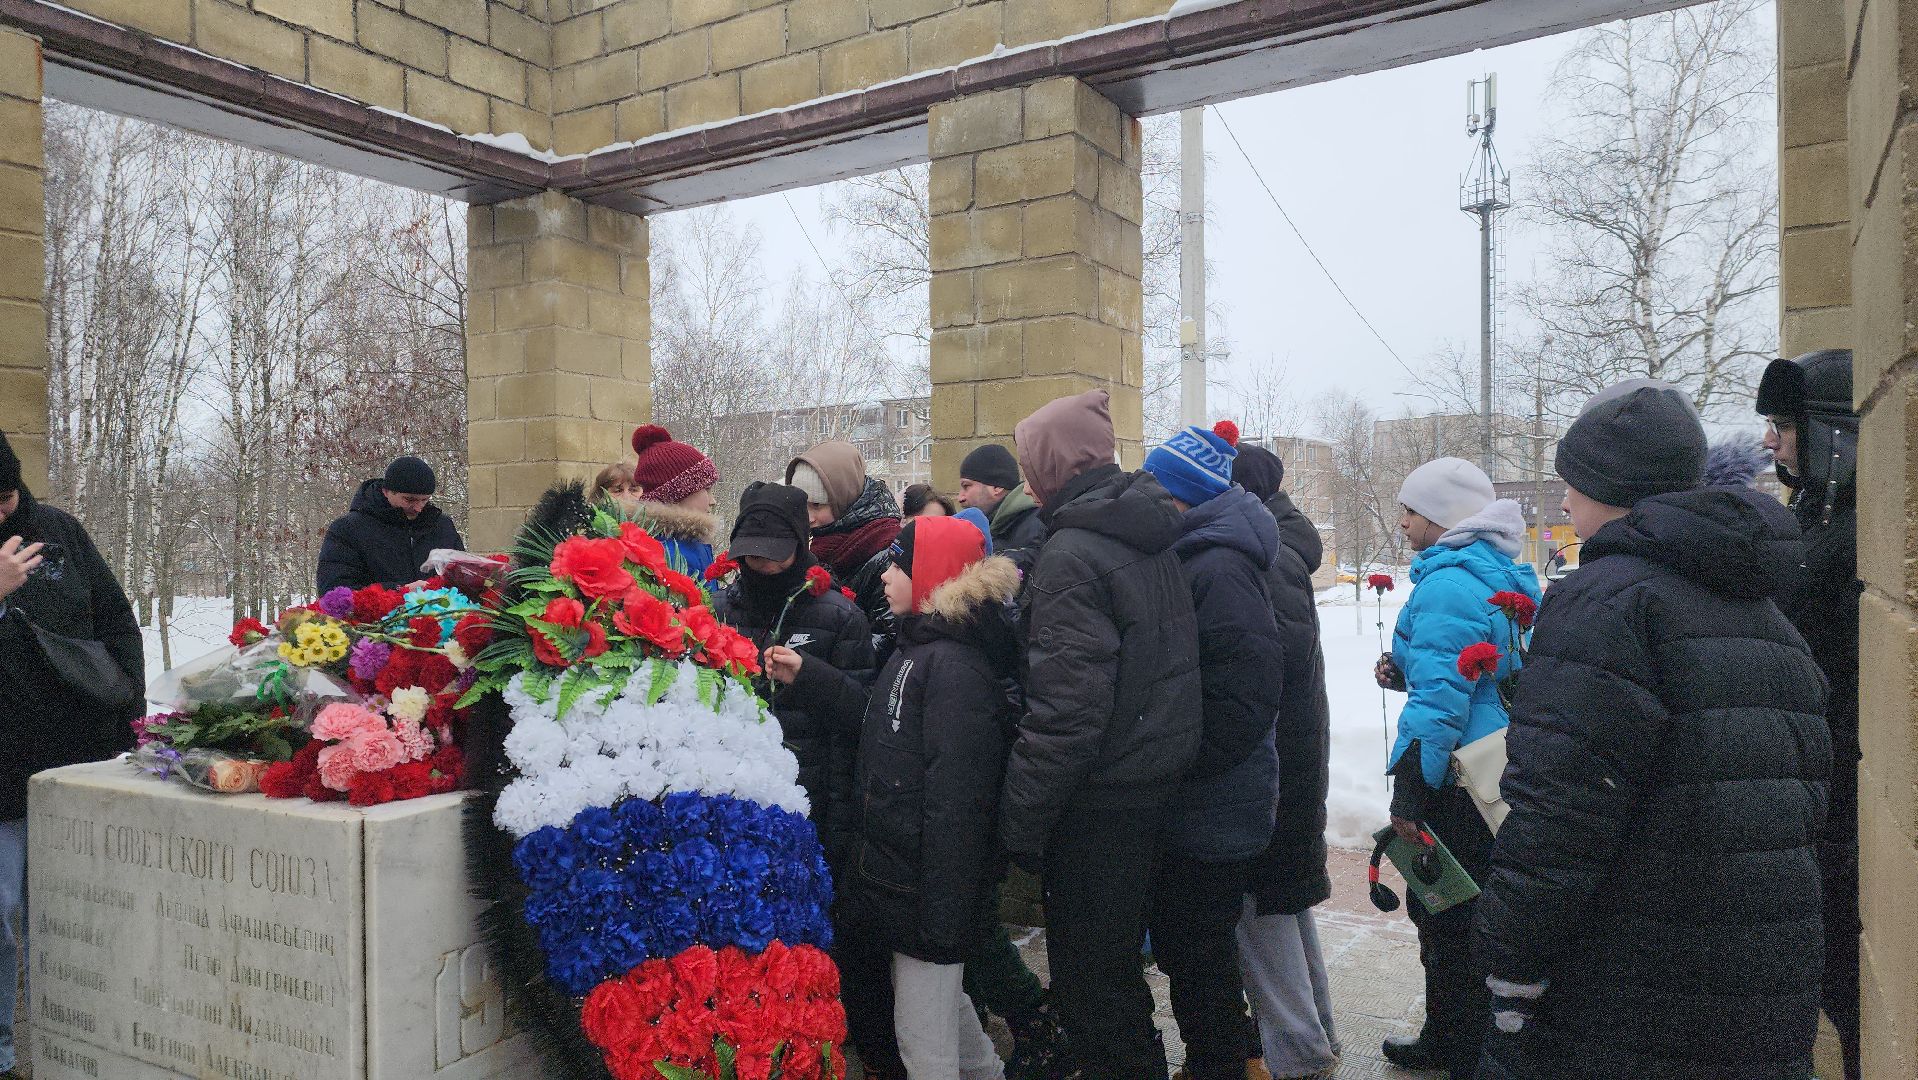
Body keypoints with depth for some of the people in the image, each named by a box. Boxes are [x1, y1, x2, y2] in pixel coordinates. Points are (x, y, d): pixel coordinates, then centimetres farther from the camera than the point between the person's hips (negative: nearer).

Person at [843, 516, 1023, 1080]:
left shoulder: (955, 666, -22)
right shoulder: (919, 649, 9)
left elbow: (957, 802, -24)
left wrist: (940, 915, -23)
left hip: (927, 884, -10)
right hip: (899, 872, 10)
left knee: (923, 1034, 4)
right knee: (940, 997, 26)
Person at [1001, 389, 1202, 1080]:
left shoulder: (1071, 554, -19)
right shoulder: (1154, 539, 8)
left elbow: (1065, 708, -24)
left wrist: (1022, 820, -18)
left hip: (1099, 796, -9)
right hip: (1158, 776, 9)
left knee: (1088, 974, 5)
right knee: (1118, 952, 23)